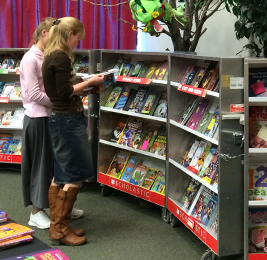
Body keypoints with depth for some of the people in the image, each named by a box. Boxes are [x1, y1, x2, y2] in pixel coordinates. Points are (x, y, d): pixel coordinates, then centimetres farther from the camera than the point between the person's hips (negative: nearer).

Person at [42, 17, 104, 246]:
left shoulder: (51, 56, 14)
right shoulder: (61, 57, -16)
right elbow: (66, 92, -20)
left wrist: (87, 88, 9)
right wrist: (89, 82, -8)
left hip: (60, 119, 10)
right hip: (68, 121, -10)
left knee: (61, 175, 13)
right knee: (75, 175, -3)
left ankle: (57, 226, 20)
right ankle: (60, 230, 2)